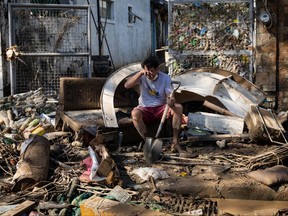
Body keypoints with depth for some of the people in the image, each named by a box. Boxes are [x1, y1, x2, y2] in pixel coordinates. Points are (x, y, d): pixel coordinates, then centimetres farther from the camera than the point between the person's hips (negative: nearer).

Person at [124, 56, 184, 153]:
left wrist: (171, 102, -42)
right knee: (135, 113, -35)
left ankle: (175, 142, -23)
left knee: (178, 108, -27)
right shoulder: (142, 77, -5)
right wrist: (140, 73, -28)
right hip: (145, 109, -1)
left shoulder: (165, 78, -5)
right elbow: (127, 85, -20)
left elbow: (170, 95, -17)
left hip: (161, 108, 1)